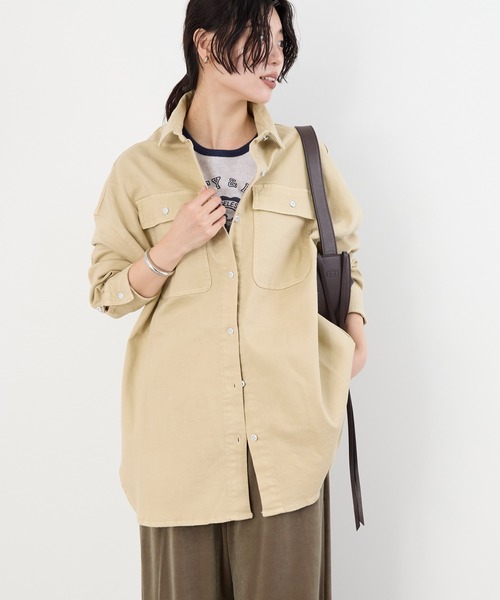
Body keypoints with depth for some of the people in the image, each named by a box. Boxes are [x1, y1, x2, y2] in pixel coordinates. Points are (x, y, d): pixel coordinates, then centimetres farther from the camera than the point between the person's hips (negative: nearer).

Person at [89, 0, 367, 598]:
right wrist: (172, 249, -13)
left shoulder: (301, 157, 5)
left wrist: (354, 332, 5)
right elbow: (107, 292, 4)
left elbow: (342, 250, 19)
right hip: (182, 425, -1)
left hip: (283, 423, 1)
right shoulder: (140, 169, 1)